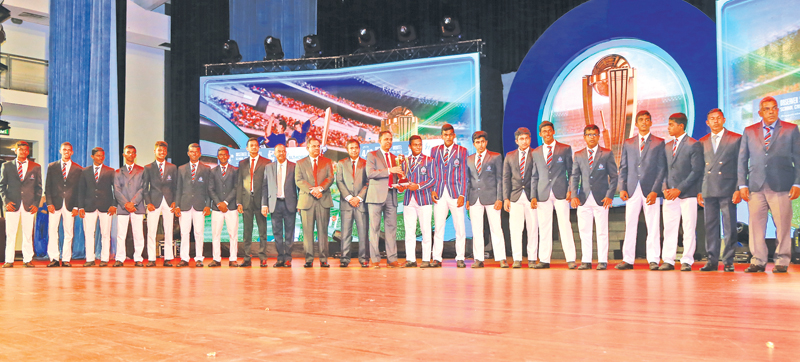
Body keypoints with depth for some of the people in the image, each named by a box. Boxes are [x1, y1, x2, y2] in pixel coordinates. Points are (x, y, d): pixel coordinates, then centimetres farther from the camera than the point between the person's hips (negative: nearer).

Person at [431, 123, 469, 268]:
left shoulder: (461, 151, 4)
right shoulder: (435, 150, 12)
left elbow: (464, 174, 1)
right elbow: (432, 172, 14)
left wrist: (462, 195, -7)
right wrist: (432, 190, 1)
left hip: (455, 193, -2)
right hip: (439, 194, 2)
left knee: (460, 227, -1)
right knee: (438, 227, 1)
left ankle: (460, 258, 6)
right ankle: (437, 258, 6)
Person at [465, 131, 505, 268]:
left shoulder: (496, 157, 5)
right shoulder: (469, 159, 15)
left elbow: (500, 179, 1)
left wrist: (499, 199, -6)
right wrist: (467, 199, 7)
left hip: (491, 197, -3)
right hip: (474, 199, 3)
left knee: (496, 229, -3)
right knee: (476, 230, 3)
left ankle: (501, 258, 1)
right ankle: (478, 259, 8)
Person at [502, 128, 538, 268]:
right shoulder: (509, 156, 13)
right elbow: (506, 178, 11)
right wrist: (506, 198, 2)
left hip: (531, 196, -2)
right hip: (515, 197, 2)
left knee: (533, 228, 0)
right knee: (515, 229, -2)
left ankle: (532, 258, 8)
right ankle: (517, 259, 4)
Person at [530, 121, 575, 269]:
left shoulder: (565, 149, 7)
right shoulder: (536, 153, 13)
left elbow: (571, 172, 7)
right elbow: (534, 176, 13)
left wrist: (570, 190, -5)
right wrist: (533, 196, 4)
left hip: (561, 193, -2)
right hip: (543, 194, 2)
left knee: (565, 225, -6)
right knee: (544, 227, 2)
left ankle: (570, 259, -2)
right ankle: (544, 260, 6)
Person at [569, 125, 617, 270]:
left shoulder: (607, 154, 4)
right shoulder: (578, 155, 11)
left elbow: (613, 176, 2)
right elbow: (574, 177, 9)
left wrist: (609, 195, -8)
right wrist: (574, 195, -4)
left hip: (601, 198, -2)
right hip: (584, 199, 3)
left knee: (602, 231, 0)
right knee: (584, 231, 4)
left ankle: (602, 261, 7)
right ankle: (586, 261, 11)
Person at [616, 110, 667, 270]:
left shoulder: (659, 143, 6)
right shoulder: (628, 143, 15)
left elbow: (662, 168, 1)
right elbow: (623, 168, 12)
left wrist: (655, 191, -9)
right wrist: (622, 188, -1)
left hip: (651, 190, -2)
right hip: (632, 190, 2)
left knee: (653, 226, -1)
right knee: (630, 225, 2)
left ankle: (653, 260, 4)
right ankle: (627, 260, 6)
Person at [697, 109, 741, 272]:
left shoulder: (735, 139, 4)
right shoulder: (702, 142, 14)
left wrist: (738, 190, -8)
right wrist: (699, 191, 8)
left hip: (727, 189, -3)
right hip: (708, 190, 3)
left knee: (729, 227, -2)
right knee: (710, 227, 3)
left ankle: (728, 262, 5)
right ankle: (712, 261, 8)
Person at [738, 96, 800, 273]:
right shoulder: (749, 131, 13)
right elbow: (742, 159, 11)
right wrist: (742, 184, 3)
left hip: (781, 186, -1)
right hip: (756, 187, 2)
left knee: (783, 225, -1)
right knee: (756, 225, 0)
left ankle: (782, 262, 8)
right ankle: (758, 261, 7)